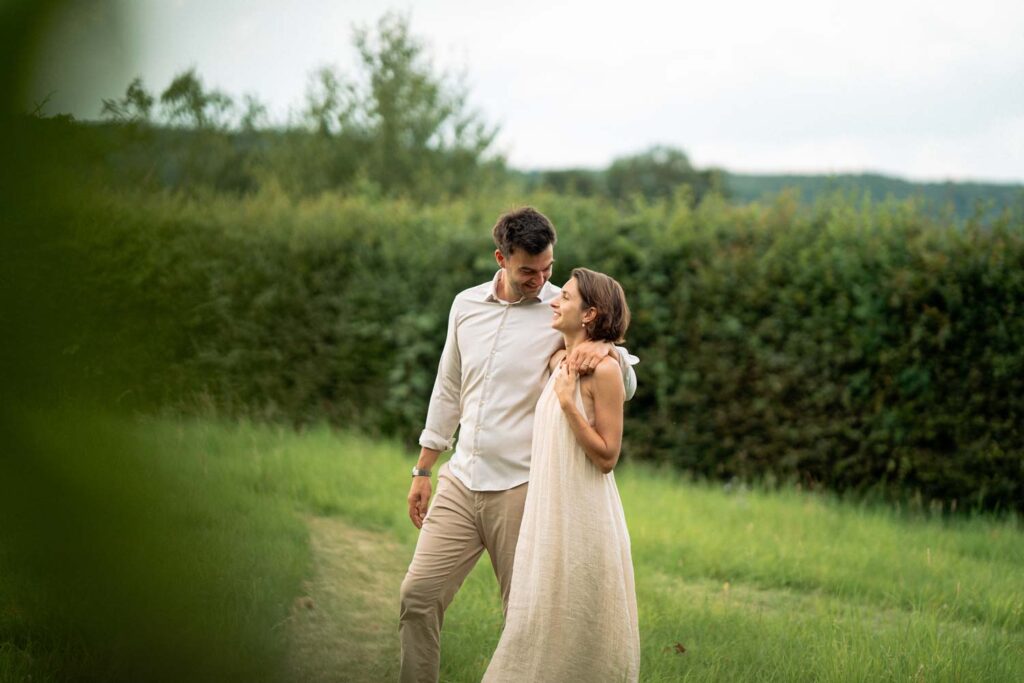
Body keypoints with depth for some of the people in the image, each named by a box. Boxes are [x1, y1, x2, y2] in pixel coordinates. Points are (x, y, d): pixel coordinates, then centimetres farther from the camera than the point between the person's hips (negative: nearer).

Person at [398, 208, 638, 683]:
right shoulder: (466, 305, 9)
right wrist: (423, 470, 18)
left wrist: (606, 348, -26)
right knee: (418, 594, 0)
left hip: (520, 487, -4)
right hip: (460, 481, 4)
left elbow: (627, 386, -3)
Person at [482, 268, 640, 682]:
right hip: (549, 514, 8)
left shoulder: (604, 369, -14)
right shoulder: (558, 361, 9)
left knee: (579, 633, 0)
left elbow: (606, 456, -16)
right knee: (541, 626, 12)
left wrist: (568, 402, -21)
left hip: (583, 518, -8)